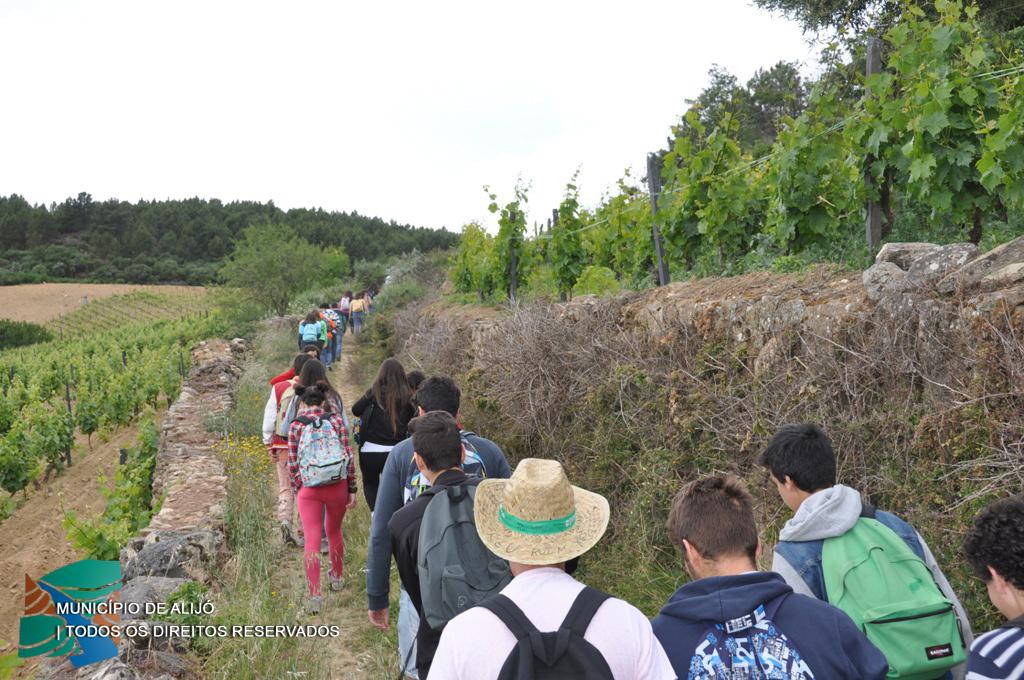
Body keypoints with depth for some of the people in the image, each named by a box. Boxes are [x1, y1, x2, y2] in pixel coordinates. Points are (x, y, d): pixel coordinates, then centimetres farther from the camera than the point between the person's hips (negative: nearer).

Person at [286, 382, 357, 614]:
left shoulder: (296, 426, -1)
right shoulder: (336, 421, -1)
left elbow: (293, 464, 1)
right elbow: (348, 456, -3)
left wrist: (296, 490, 14)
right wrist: (352, 488, 3)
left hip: (309, 490, -1)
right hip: (338, 486, 2)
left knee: (311, 542, 1)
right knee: (334, 532, 23)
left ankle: (315, 595, -5)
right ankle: (337, 577, 40)